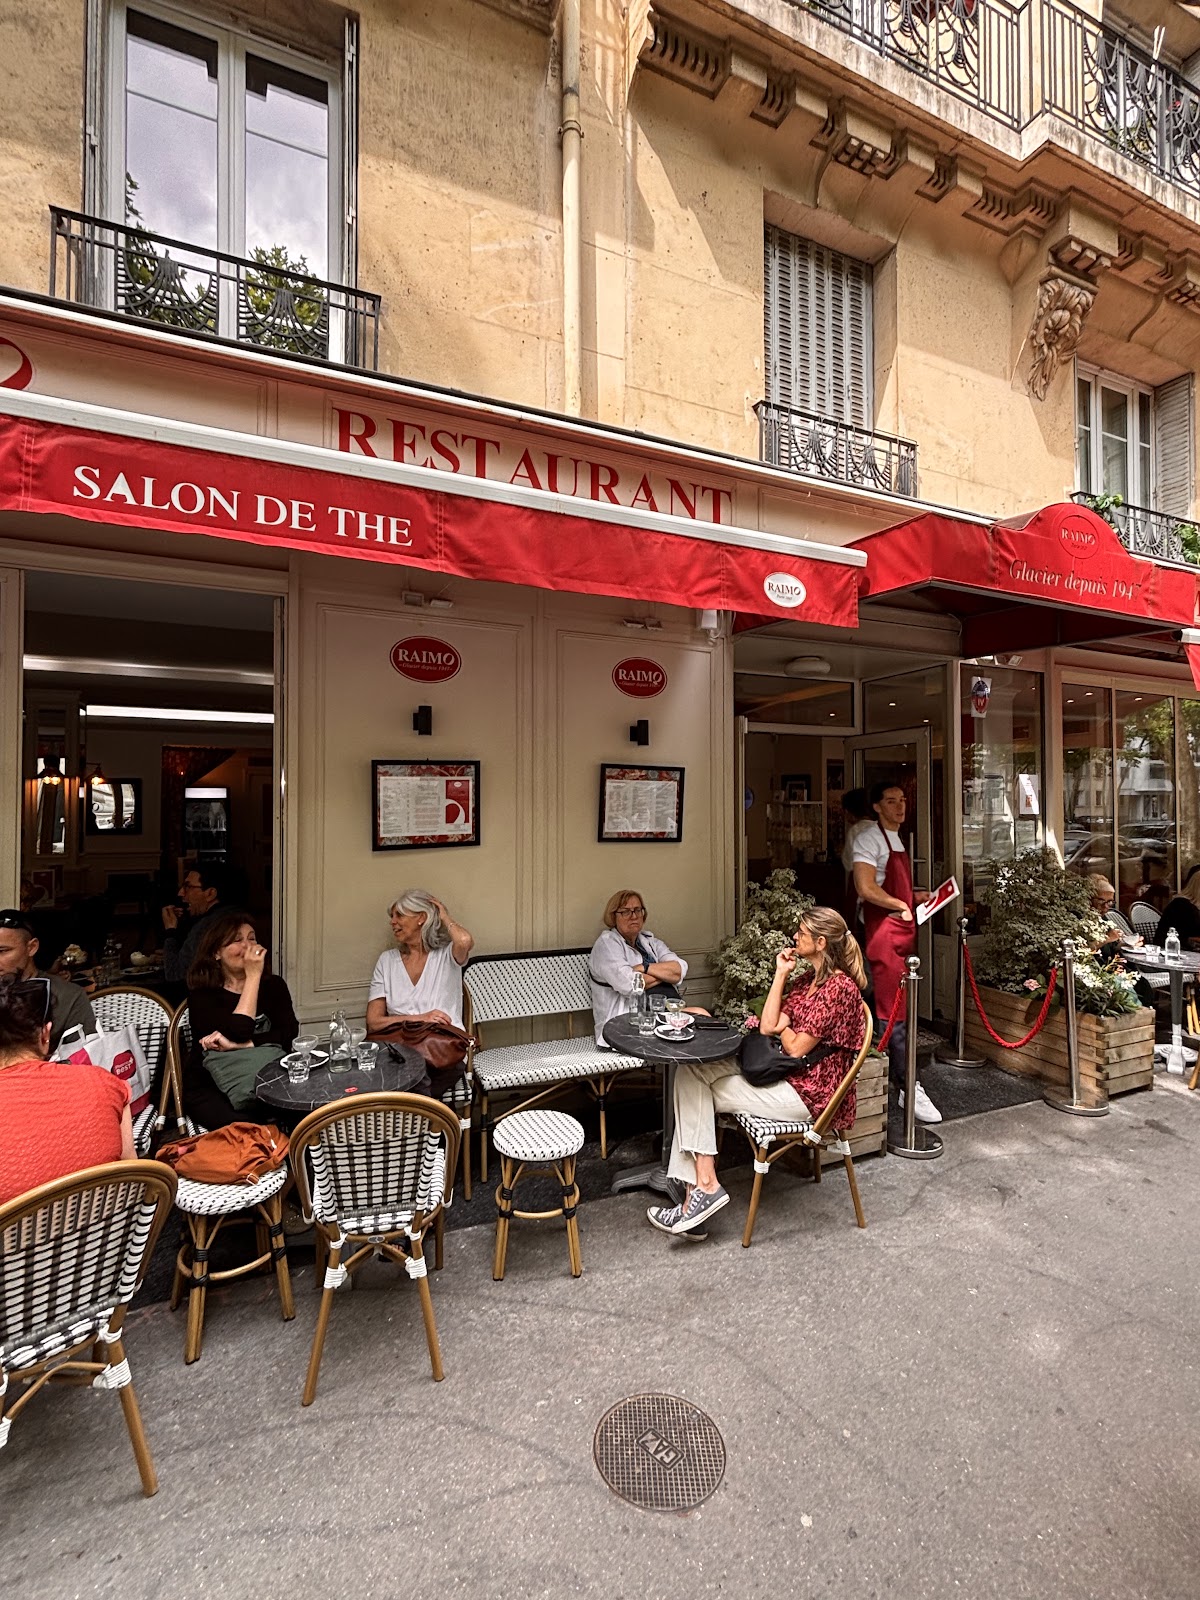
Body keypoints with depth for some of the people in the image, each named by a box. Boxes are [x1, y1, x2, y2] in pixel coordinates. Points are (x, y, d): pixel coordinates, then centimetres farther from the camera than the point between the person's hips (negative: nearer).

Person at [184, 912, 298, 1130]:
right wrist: (253, 976, -18)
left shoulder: (273, 985, 5)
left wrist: (239, 1045, -21)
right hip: (209, 1088, -3)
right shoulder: (202, 994, -6)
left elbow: (289, 1034, -9)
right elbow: (238, 1034, -22)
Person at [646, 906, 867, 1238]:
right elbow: (768, 1026, 4)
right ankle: (699, 1189, -10)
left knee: (698, 1090, -8)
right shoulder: (808, 981, 12)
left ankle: (705, 1186, 0)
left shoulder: (839, 987, -17)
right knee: (690, 1070, -7)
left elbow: (796, 1048, -18)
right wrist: (781, 975, 3)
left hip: (810, 1095, -9)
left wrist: (783, 1027, 3)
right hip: (788, 1076, 9)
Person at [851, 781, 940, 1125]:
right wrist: (902, 906, -10)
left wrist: (916, 895, 12)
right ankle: (909, 1088, -8)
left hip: (904, 928, 9)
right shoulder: (869, 839, -10)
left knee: (894, 1004, 15)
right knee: (893, 1009, -9)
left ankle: (891, 1071, 28)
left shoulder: (898, 840, 19)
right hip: (883, 930, -9)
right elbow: (866, 889, -21)